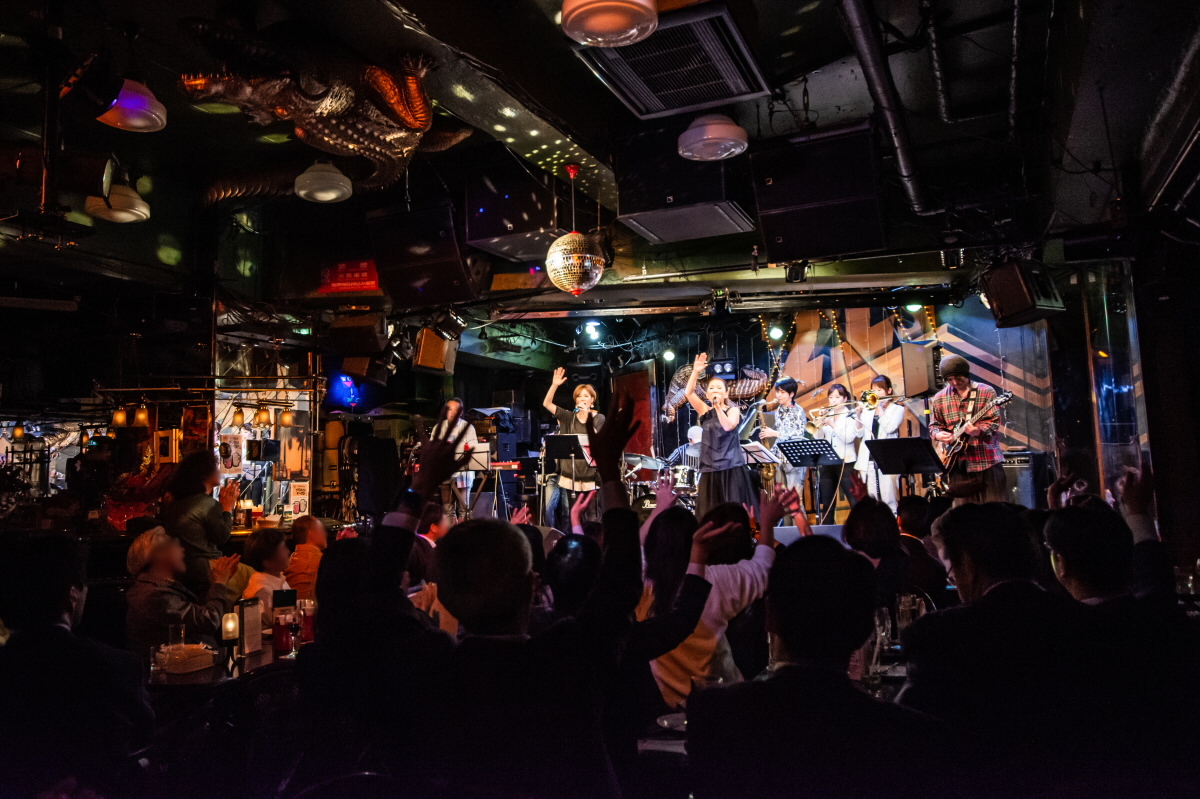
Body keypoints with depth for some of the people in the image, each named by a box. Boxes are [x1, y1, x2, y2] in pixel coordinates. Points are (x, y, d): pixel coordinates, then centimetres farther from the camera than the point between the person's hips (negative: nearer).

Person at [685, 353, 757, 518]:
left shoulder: (733, 410, 4)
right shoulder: (705, 411, 10)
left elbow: (728, 426, -17)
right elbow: (688, 393, -5)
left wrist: (718, 406, -21)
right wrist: (696, 372, -15)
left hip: (732, 468, -3)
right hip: (710, 469, 3)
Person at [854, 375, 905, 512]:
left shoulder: (897, 408, 6)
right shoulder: (868, 409, 14)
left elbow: (890, 428, -12)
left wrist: (879, 408, -8)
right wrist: (858, 414, -7)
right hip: (869, 460, 4)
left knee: (888, 500, -6)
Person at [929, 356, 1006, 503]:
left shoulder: (986, 392, -3)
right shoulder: (939, 398, 7)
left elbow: (994, 422, -9)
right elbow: (934, 425, 14)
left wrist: (978, 431, -28)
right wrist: (938, 434, -8)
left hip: (987, 459, -3)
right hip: (958, 462, 3)